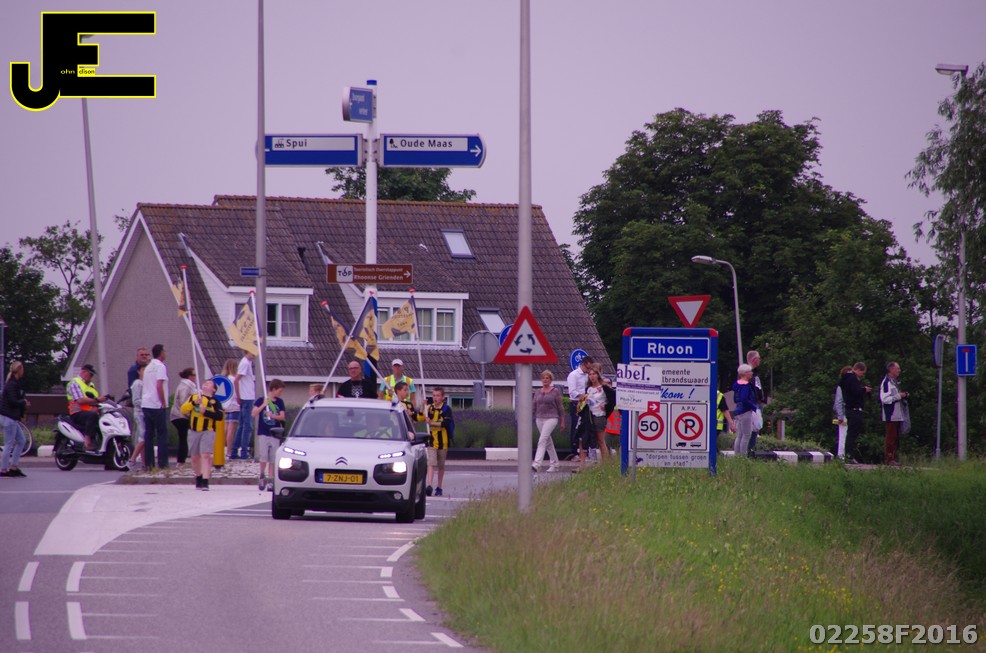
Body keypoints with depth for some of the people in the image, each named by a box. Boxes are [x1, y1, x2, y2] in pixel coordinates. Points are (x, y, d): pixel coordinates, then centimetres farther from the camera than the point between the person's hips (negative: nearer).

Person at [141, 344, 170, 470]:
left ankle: (149, 463, 6)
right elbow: (159, 385, -19)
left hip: (145, 404, 8)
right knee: (162, 434, -3)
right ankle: (162, 463, -6)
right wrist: (163, 403, -14)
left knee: (148, 434, 8)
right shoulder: (160, 366, -9)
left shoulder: (148, 367, 17)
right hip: (157, 406, -8)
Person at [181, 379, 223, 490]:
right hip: (193, 431, 3)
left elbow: (219, 416, -9)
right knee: (195, 457, 12)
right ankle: (198, 478, 33)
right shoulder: (193, 396, 11)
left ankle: (205, 482, -20)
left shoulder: (215, 401, 3)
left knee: (206, 455, -16)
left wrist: (205, 412, -17)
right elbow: (183, 410, 1)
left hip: (208, 431, -3)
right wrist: (194, 403, -13)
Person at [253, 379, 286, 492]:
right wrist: (263, 405, -20)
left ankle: (270, 481, 4)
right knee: (263, 456, -11)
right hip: (263, 433, -3)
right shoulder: (261, 400, 0)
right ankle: (262, 476, 8)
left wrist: (273, 416, -15)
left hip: (275, 434, 3)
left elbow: (283, 417, 3)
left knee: (273, 459, 0)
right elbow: (254, 413, -9)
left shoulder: (279, 402, 8)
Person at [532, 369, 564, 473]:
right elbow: (534, 407, 15)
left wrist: (562, 422, 2)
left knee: (542, 440, -19)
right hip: (539, 418, 5)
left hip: (551, 418, -5)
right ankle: (554, 464, 21)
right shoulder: (537, 392, 12)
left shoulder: (555, 391, 0)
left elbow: (560, 407, 2)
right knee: (548, 442, 11)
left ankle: (537, 464, -27)